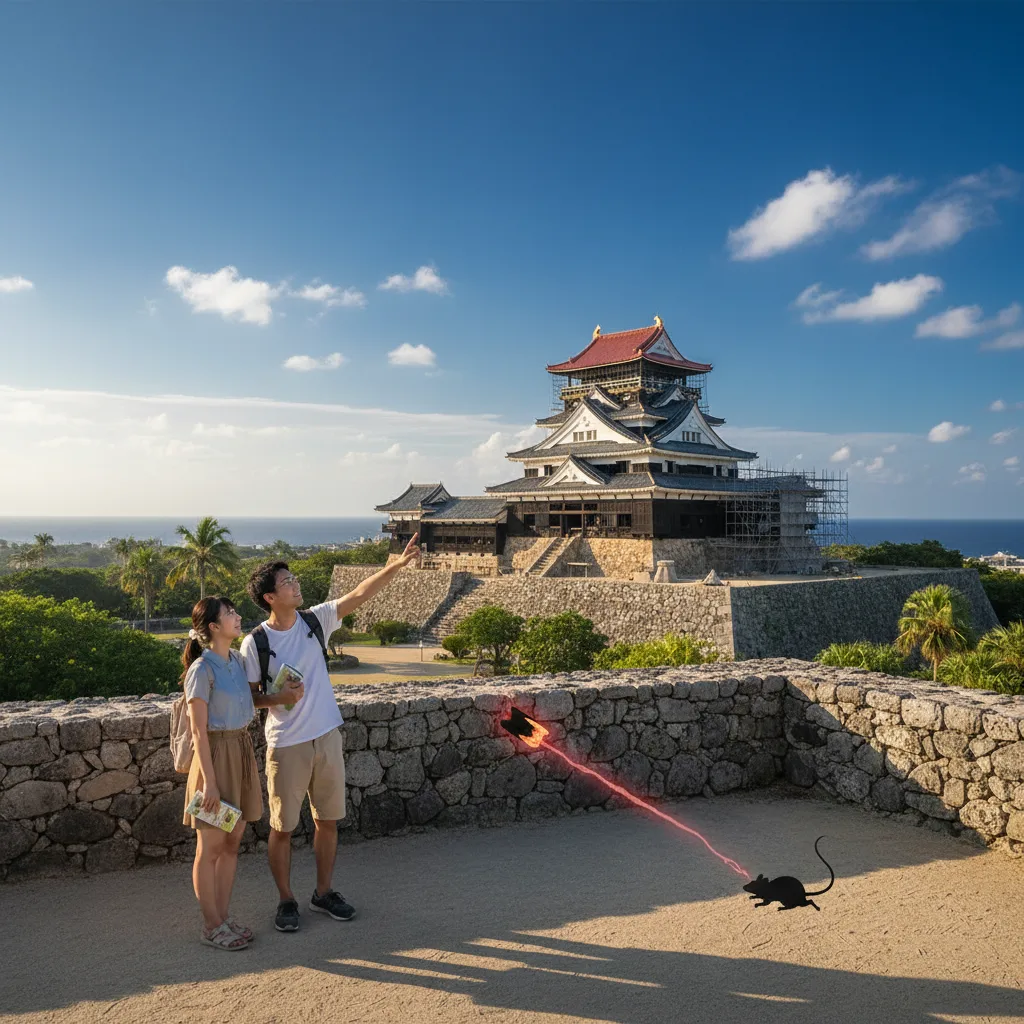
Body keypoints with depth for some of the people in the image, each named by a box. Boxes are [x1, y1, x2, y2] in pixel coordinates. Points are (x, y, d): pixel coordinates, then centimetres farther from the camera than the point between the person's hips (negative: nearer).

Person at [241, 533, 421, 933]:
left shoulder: (315, 621, -2)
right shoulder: (255, 643, -11)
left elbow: (359, 594, -8)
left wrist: (397, 565, -18)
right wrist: (276, 698, -23)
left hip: (327, 738, 4)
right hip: (286, 745, -4)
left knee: (328, 821, 14)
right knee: (283, 827, 8)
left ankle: (323, 893, 31)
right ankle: (286, 901, 27)